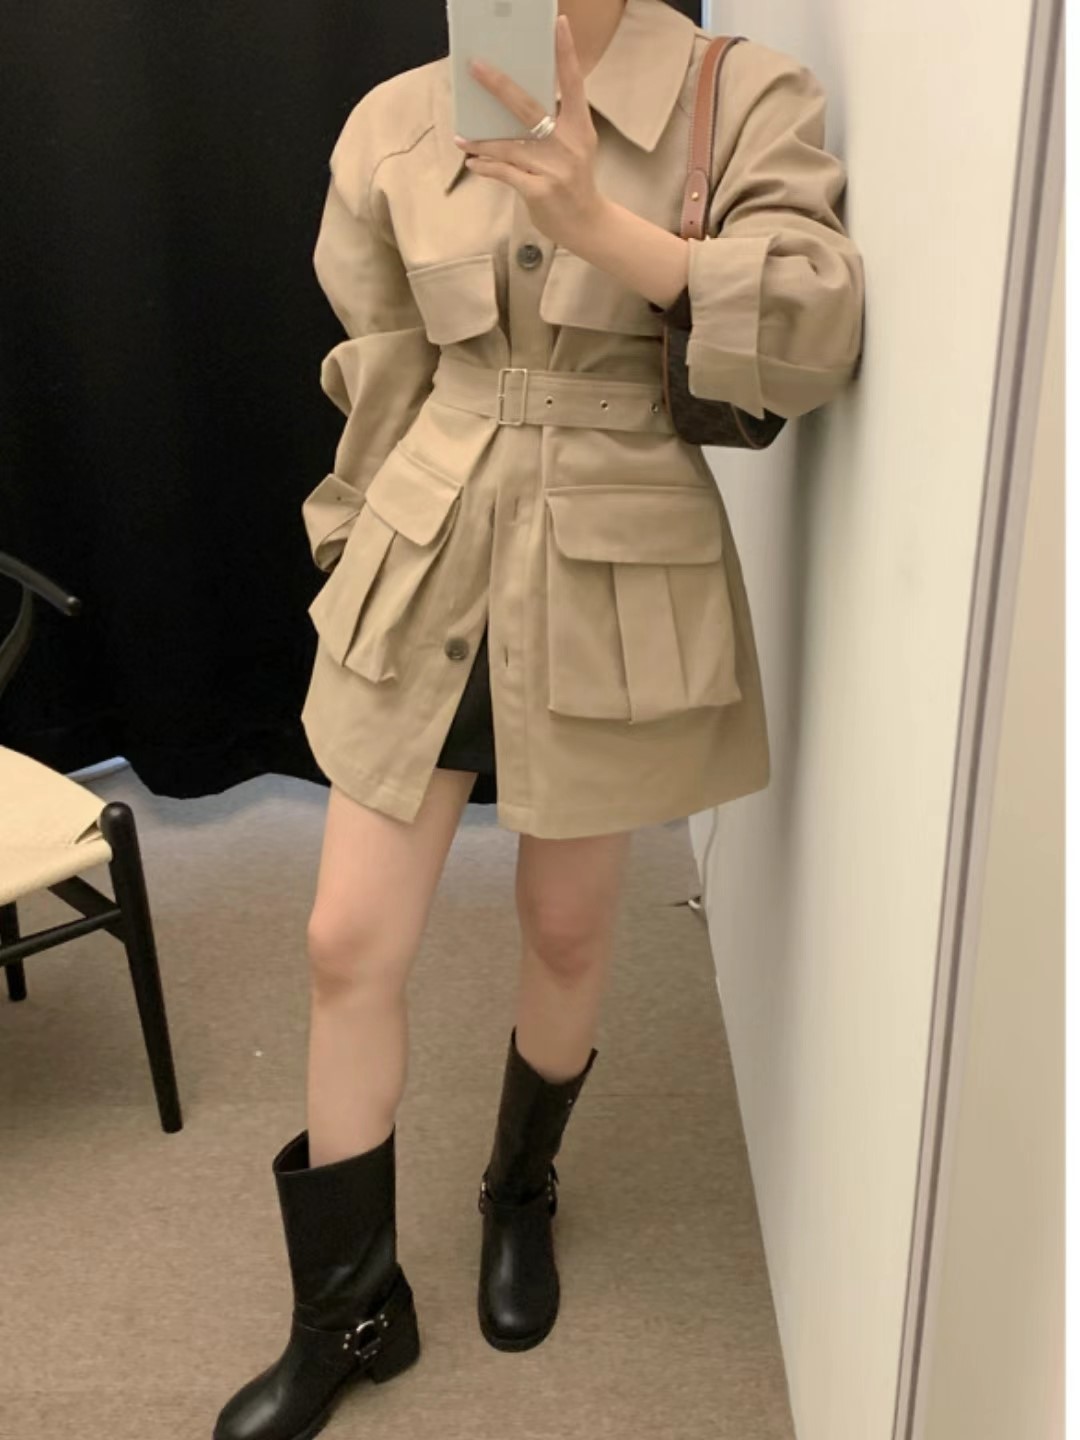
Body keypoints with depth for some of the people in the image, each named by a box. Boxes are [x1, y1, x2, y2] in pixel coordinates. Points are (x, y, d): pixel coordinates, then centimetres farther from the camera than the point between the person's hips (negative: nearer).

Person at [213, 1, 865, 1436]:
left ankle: (521, 1195, 45)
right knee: (349, 944, 3)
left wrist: (601, 224, -29)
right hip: (424, 576, 3)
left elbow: (816, 334, -18)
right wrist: (368, 555, 14)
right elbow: (378, 373, 10)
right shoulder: (399, 121, 3)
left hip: (614, 590, -2)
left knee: (566, 929, 14)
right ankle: (349, 1308, 25)